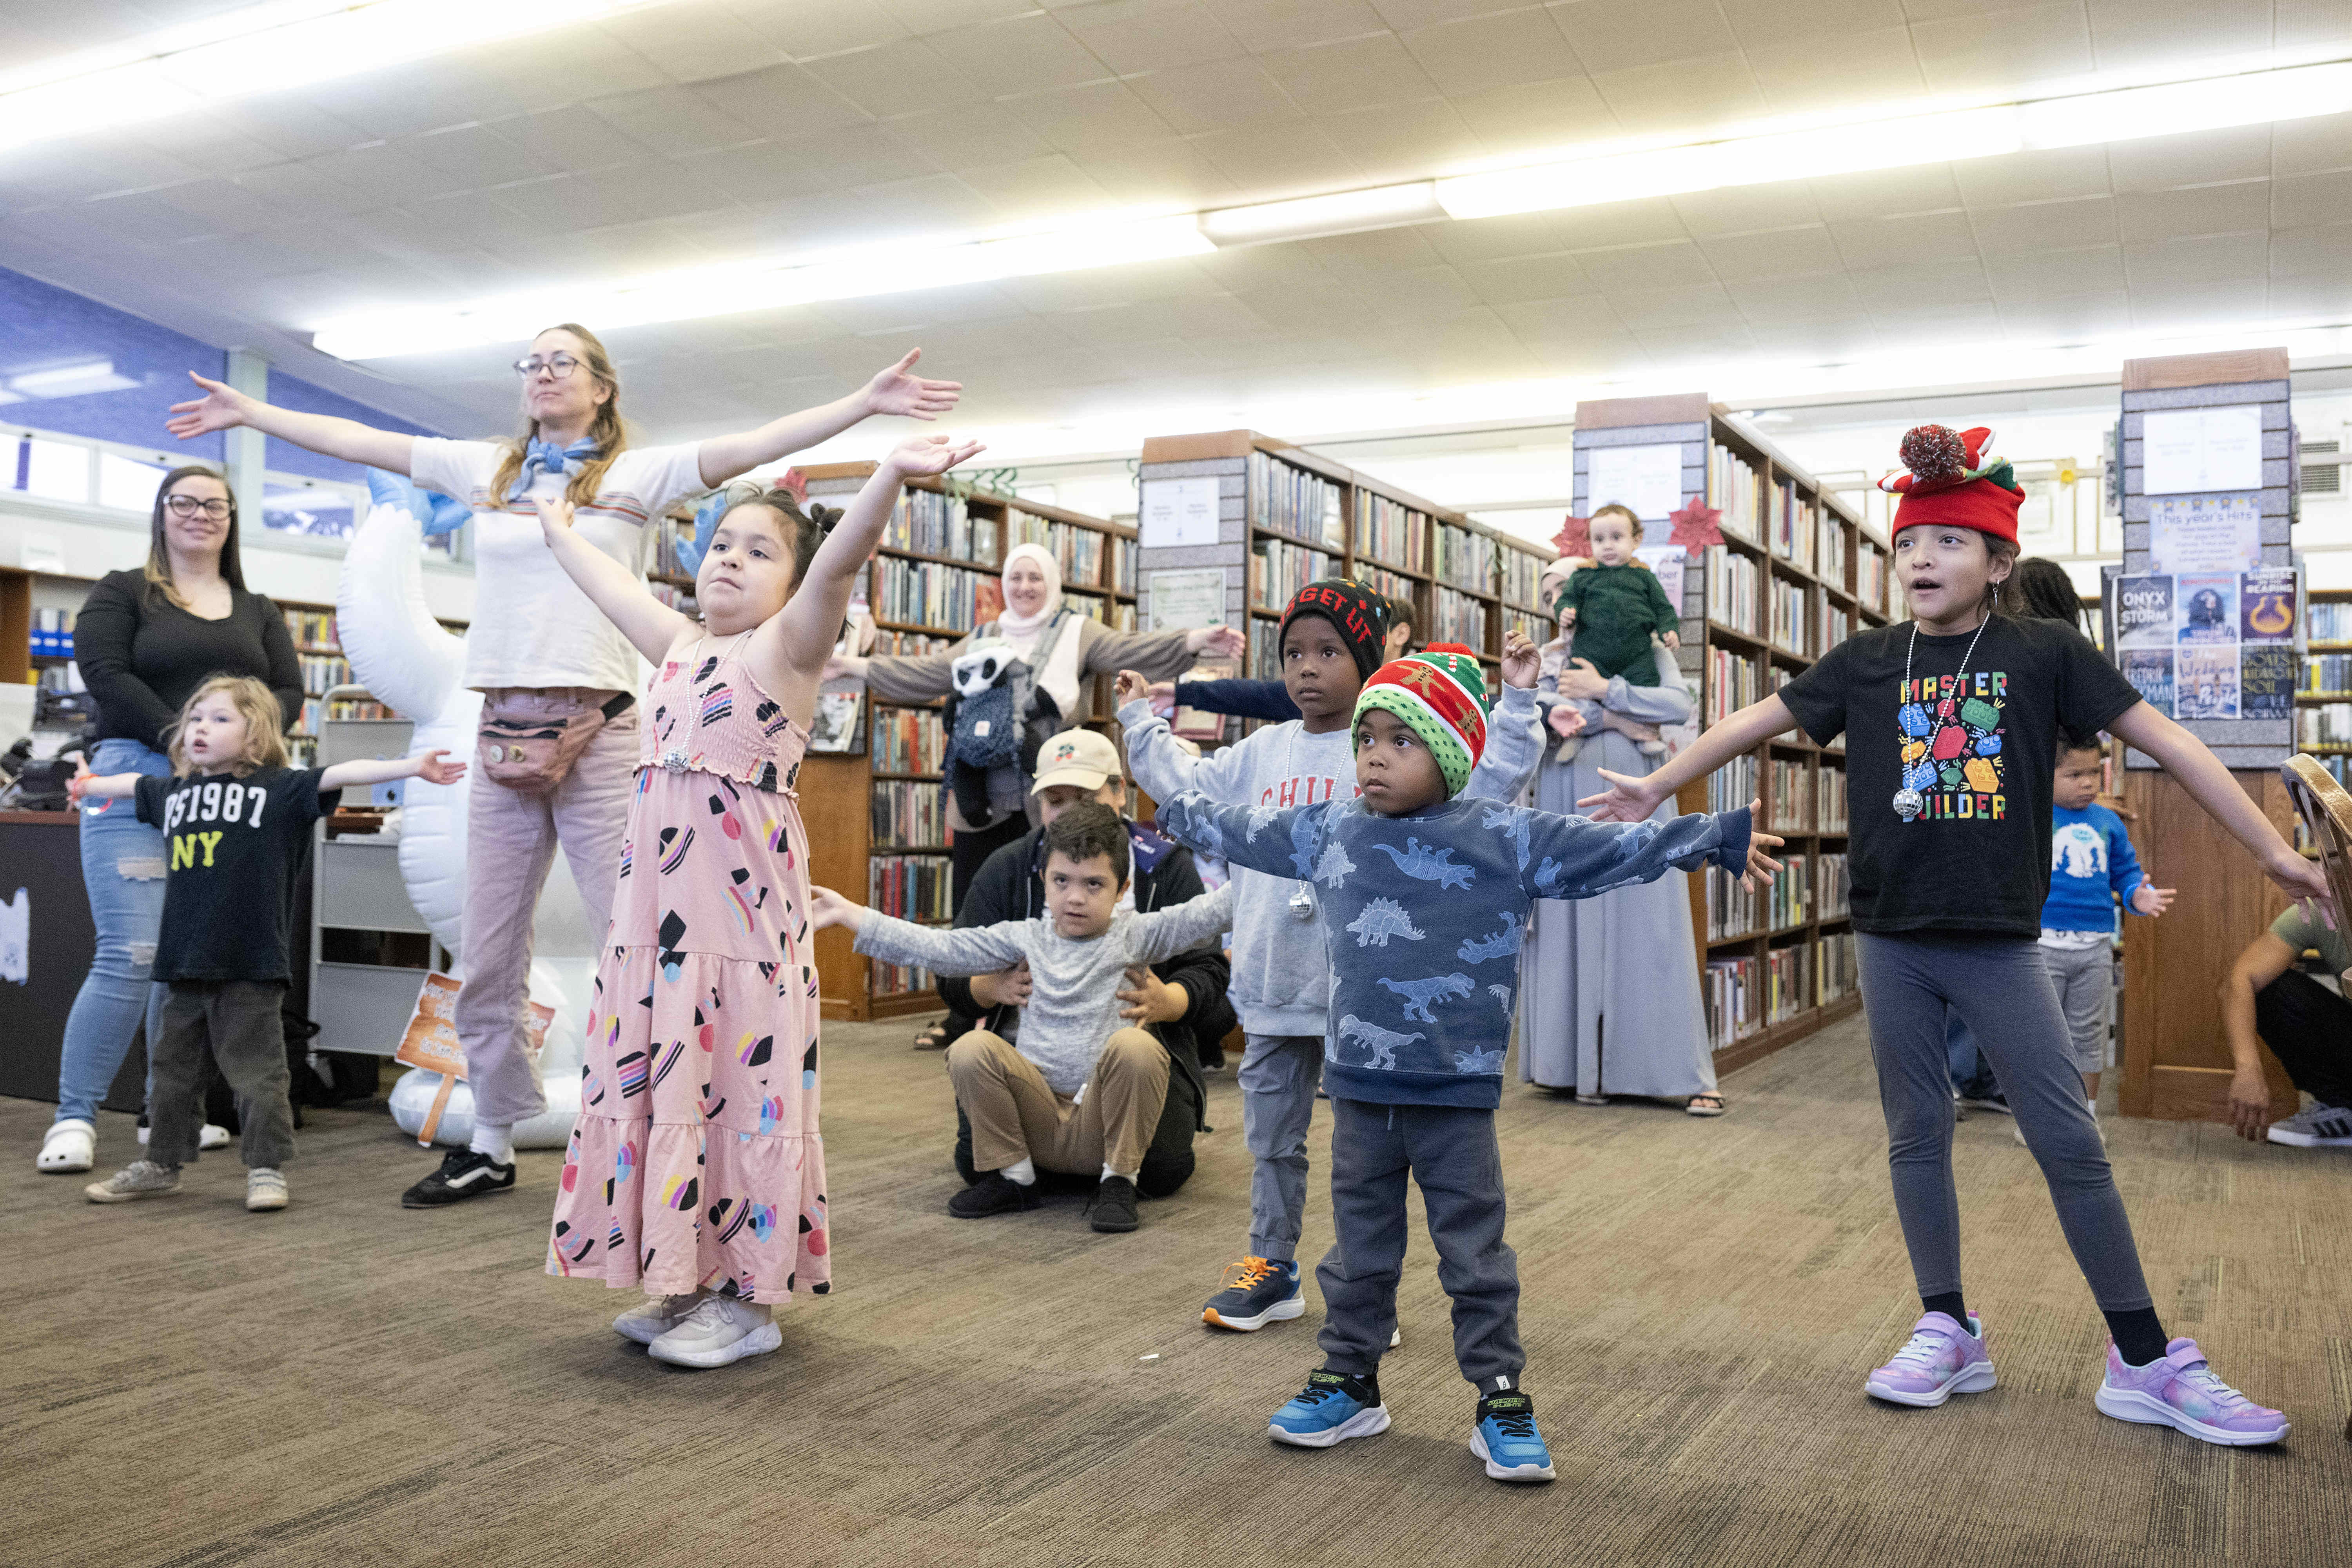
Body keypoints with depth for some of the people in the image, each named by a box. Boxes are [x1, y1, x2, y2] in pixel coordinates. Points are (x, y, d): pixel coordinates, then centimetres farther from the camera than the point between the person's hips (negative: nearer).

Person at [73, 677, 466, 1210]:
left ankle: (267, 1169, 12)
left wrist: (413, 766, -24)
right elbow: (132, 784, 34)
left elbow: (343, 774, -15)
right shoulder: (171, 790, 14)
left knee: (256, 1071, 2)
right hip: (184, 961, 6)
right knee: (173, 1069, 17)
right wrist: (89, 785, 53)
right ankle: (162, 1164, 32)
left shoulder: (281, 788, -5)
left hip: (251, 965, -6)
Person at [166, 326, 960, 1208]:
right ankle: (491, 1146, 22)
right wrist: (248, 412, 25)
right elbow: (356, 441, 23)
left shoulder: (639, 474, 5)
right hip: (503, 731, 5)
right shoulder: (486, 470, 17)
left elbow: (757, 445, -7)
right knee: (488, 958, 10)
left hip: (596, 732, -5)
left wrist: (866, 403, -16)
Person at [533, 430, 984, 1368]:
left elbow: (840, 561, -19)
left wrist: (891, 476, -34)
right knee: (652, 1081, 10)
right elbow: (612, 584, 34)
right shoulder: (678, 647, 17)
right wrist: (559, 530, 48)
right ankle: (683, 1281, 23)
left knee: (739, 1084, -3)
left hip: (746, 914, -7)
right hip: (657, 911, 7)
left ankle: (747, 1299, 7)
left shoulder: (787, 648, -2)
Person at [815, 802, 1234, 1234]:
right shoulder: (1026, 938, 9)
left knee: (1134, 1046, -31)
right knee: (971, 1049, -20)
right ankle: (1012, 1178, -2)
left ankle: (1118, 1181, -12)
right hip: (1039, 1114, 3)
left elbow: (1202, 915, -10)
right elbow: (940, 947, 6)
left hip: (1102, 1117, -2)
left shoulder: (1133, 936, 3)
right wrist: (850, 914, 2)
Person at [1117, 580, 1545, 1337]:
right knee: (1271, 1138, 16)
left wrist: (1516, 698, -15)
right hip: (1272, 986, 5)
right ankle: (1271, 1269, 32)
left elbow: (1487, 780, -9)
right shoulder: (1263, 752, 9)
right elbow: (1186, 786, 22)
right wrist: (1140, 718, 26)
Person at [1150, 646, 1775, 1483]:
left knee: (1475, 1252, 7)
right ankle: (1349, 1383, 30)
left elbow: (1613, 850, -4)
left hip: (1457, 1090, -3)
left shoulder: (1506, 838, -6)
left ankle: (1501, 1400, 20)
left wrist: (1722, 838, -6)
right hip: (1359, 1082, 3)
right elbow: (1244, 831, 20)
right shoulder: (1329, 830, 4)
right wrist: (1177, 814, 32)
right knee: (1359, 1245, 16)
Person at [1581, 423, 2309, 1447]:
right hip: (1893, 940, 2)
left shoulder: (2045, 655, -4)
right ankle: (1948, 1334, 24)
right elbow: (1754, 723, 8)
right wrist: (1656, 789, 9)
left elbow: (2166, 743, -2)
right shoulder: (1868, 662, 1)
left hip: (1999, 940, -2)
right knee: (1916, 1136, 10)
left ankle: (2146, 1361, 14)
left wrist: (2272, 848, -2)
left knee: (2069, 1141, 1)